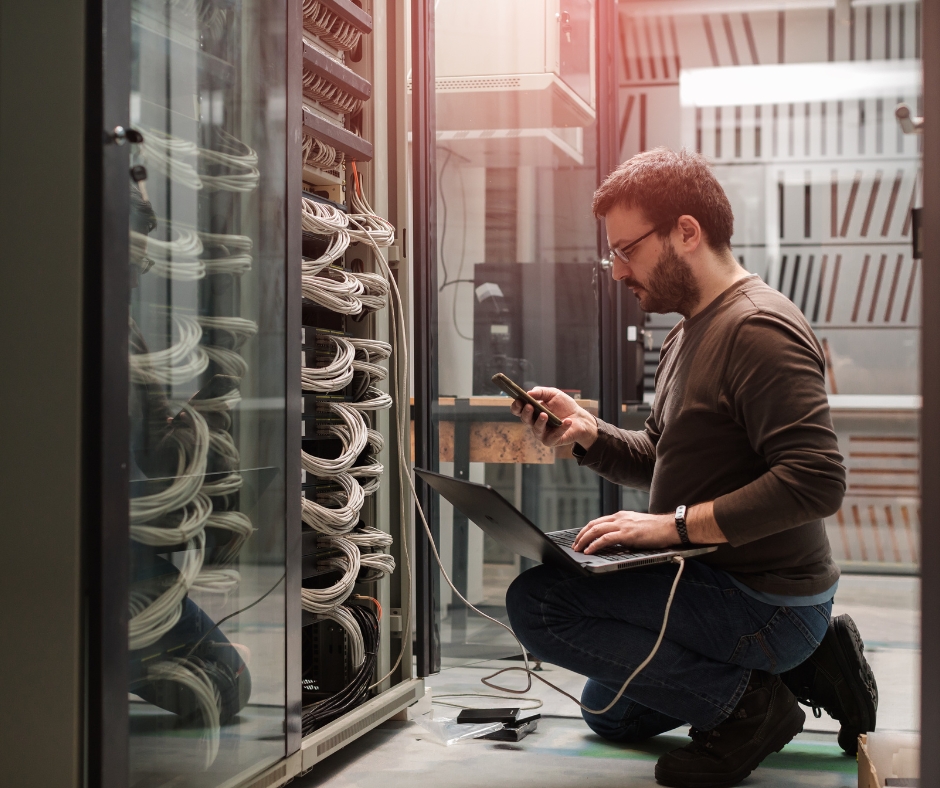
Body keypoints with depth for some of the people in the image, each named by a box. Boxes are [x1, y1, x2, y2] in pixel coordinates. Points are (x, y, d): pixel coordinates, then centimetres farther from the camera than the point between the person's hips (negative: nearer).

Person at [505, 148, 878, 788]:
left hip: (765, 603, -11)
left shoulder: (759, 328, -20)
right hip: (720, 581, 11)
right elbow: (660, 463, 18)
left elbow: (817, 480, -30)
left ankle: (743, 703, -12)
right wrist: (589, 434, -1)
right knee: (609, 712, 28)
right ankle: (808, 665, 16)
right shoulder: (689, 333, 13)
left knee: (538, 602, -22)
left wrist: (675, 525, -28)